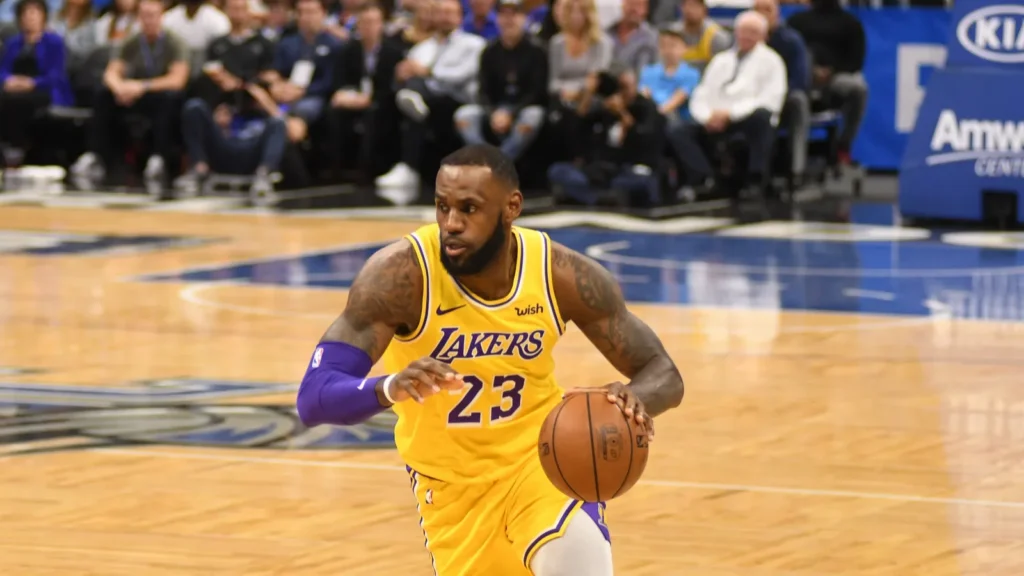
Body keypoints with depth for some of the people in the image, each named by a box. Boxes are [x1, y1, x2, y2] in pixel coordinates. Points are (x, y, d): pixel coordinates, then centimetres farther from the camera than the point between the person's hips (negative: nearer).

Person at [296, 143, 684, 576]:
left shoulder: (563, 275, -18)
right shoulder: (401, 274, -25)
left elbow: (663, 374, -9)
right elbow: (313, 399, -29)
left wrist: (635, 397, -35)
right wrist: (390, 388, -51)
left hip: (542, 457, 0)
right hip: (452, 484, 0)